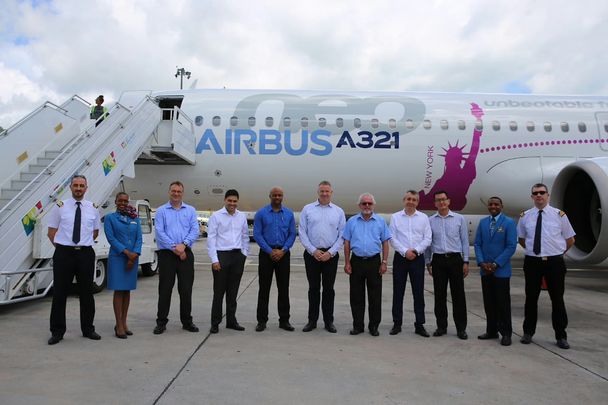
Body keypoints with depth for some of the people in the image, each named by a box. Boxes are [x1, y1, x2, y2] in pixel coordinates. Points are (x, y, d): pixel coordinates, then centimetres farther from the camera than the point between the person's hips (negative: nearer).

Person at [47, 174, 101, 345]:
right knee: (60, 293, 4)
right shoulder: (60, 207, 1)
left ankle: (88, 329, 24)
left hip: (86, 254, 2)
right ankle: (57, 331, 18)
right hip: (64, 253, -1)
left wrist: (85, 243, 7)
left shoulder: (93, 208, 6)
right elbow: (51, 232, 5)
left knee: (87, 293, 10)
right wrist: (61, 246, -1)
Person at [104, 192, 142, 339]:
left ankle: (124, 323, 17)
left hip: (133, 258, 4)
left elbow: (139, 238, 5)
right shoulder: (110, 218, 2)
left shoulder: (135, 219, 12)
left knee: (127, 290, 9)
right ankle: (119, 325, 3)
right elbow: (111, 238, -8)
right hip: (117, 258, -4)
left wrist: (135, 255, -9)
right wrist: (127, 252, -16)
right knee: (118, 290, -3)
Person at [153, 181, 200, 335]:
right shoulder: (161, 211, 5)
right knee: (165, 289, 3)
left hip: (186, 253, 2)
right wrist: (174, 248, -12)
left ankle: (187, 321, 16)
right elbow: (160, 232, -5)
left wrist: (184, 244, -15)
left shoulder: (190, 210, 10)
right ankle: (161, 322, 13)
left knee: (186, 289, 5)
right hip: (166, 253, -1)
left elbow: (195, 231, 0)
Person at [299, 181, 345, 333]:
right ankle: (312, 320, 18)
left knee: (329, 288, 6)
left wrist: (330, 252, -8)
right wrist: (313, 251, -8)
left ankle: (329, 321, 16)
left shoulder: (338, 211, 5)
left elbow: (342, 235, 2)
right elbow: (302, 232, 0)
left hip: (330, 255, 0)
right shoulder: (307, 209, 4)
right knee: (313, 288, 7)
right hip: (312, 253, 0)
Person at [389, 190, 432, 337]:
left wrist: (416, 250, -12)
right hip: (400, 257, 0)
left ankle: (419, 325, 13)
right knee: (398, 292, 5)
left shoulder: (423, 218, 5)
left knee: (418, 292, 3)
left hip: (418, 258, 0)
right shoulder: (395, 217, 3)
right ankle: (397, 323, 15)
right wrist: (405, 252, -13)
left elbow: (427, 239, 1)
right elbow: (392, 238, -3)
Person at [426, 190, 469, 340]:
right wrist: (428, 262, 8)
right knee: (439, 295, 6)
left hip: (455, 259, -1)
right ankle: (441, 326, 17)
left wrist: (466, 261, 0)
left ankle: (461, 328, 12)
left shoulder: (459, 219, 3)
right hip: (438, 260, 1)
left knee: (458, 295, 2)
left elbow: (465, 241, 5)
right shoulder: (430, 221, 6)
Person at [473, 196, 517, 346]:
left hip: (501, 270, -4)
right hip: (485, 270, 4)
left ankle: (506, 333, 14)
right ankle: (491, 331, 20)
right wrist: (482, 263, -6)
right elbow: (477, 244, 8)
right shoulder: (482, 222, 9)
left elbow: (511, 246, -10)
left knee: (503, 303, 2)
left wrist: (496, 264, -14)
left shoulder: (509, 223, -4)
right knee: (489, 302, 10)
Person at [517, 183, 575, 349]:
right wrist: (532, 249, 9)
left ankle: (561, 336, 20)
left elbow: (570, 239, 7)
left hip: (555, 262, -1)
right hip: (532, 262, 2)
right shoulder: (525, 216, 3)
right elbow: (521, 239, 17)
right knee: (531, 298, 10)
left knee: (557, 299, 7)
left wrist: (558, 253, 9)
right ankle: (528, 332, 23)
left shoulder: (559, 215, -2)